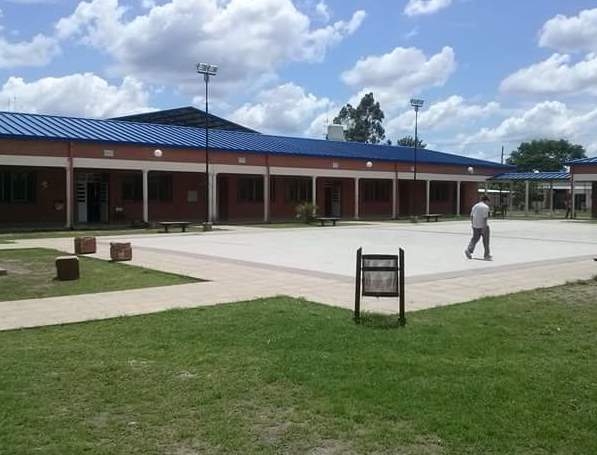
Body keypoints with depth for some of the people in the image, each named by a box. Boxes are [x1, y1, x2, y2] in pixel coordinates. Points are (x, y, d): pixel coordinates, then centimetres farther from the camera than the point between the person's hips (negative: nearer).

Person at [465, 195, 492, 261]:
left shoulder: (475, 206, 10)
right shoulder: (485, 207, -12)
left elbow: (471, 215, 12)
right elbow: (485, 218, -18)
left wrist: (472, 224, 20)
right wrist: (484, 228, -19)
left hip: (475, 226, 6)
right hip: (483, 226, -6)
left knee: (475, 239, 12)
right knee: (486, 240, 4)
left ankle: (468, 250, -8)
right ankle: (487, 255, 8)